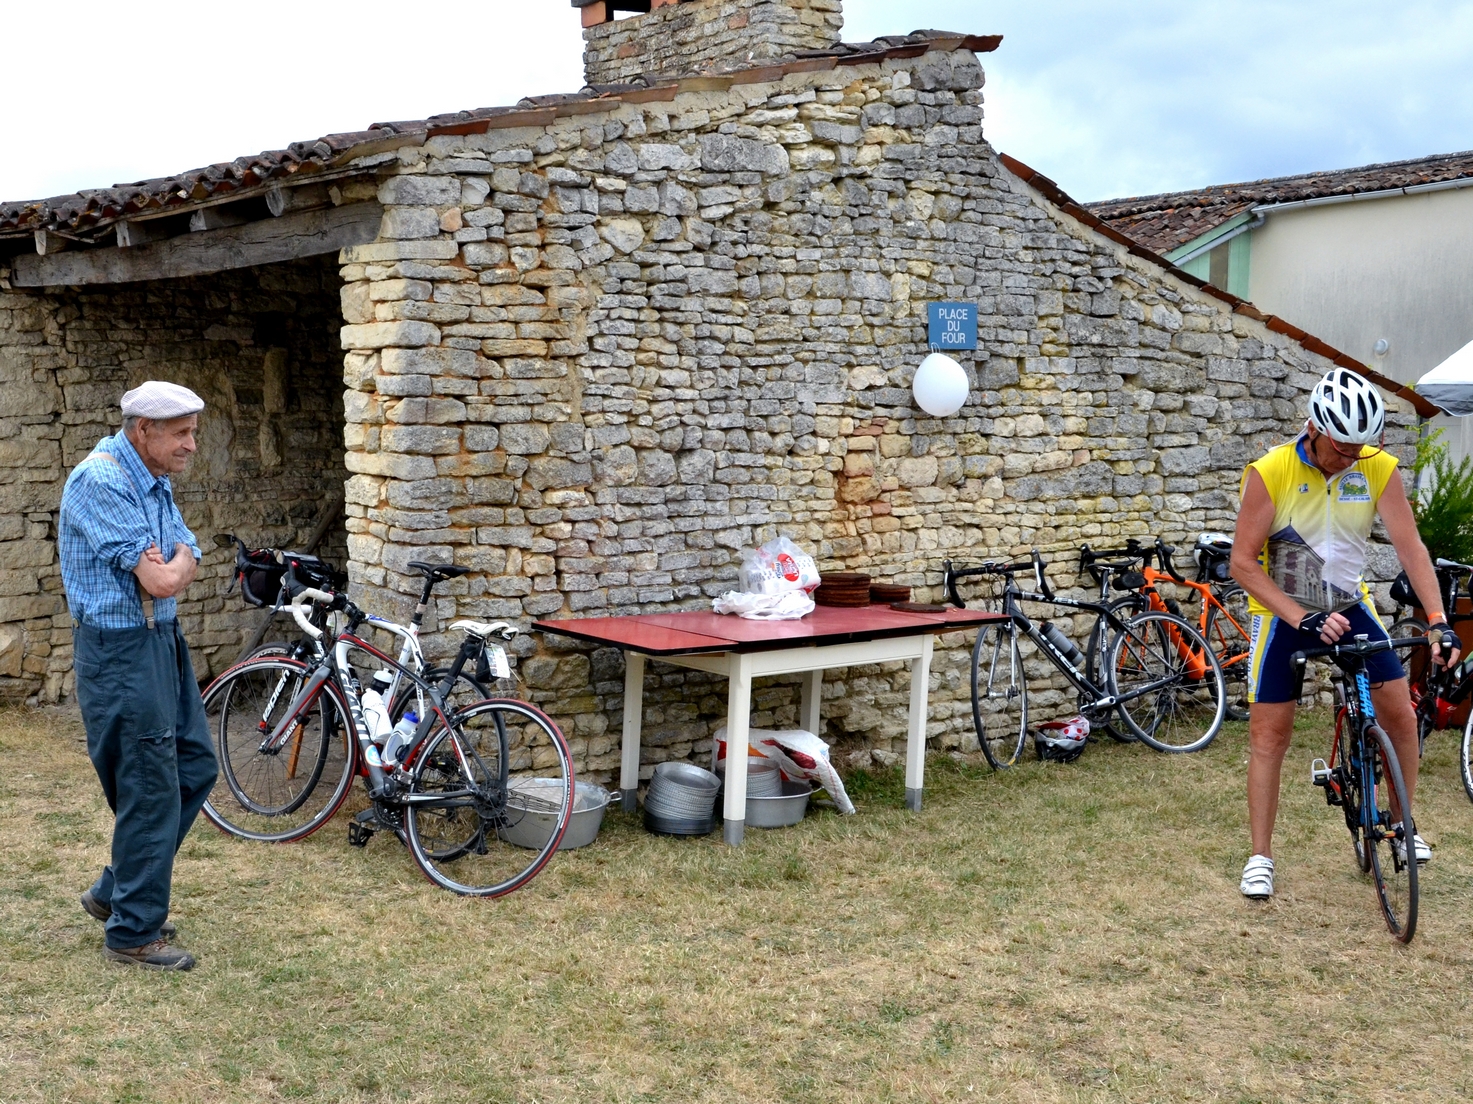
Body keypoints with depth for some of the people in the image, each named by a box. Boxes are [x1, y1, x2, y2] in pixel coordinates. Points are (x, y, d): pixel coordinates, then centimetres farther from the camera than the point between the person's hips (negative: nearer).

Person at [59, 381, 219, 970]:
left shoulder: (156, 482, 11)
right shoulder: (100, 482, -20)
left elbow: (187, 561, 8)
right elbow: (161, 581, -23)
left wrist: (169, 567, -12)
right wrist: (172, 567, -2)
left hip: (163, 639, 10)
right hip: (119, 650, -10)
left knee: (195, 768, 14)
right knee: (151, 790, -4)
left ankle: (117, 891, 27)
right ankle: (133, 933, 10)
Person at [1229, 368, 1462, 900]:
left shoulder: (1380, 469, -14)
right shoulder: (1270, 473, -22)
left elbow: (1410, 546, -15)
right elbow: (1244, 562, -21)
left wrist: (1438, 620, -26)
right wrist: (1302, 620, -29)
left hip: (1348, 607, 3)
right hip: (1282, 614, -3)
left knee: (1399, 711, -3)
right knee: (1269, 733, -2)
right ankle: (1260, 857, 7)